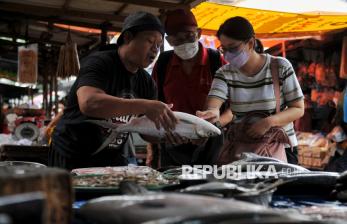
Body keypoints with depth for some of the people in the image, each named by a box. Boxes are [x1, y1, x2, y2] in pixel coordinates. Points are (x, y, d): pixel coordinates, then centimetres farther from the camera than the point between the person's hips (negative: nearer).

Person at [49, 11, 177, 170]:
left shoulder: (147, 83, 3)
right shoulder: (99, 63, -17)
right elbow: (88, 103, -36)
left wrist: (165, 133, -19)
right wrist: (145, 106, -40)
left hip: (113, 159, 6)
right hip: (72, 157, -6)